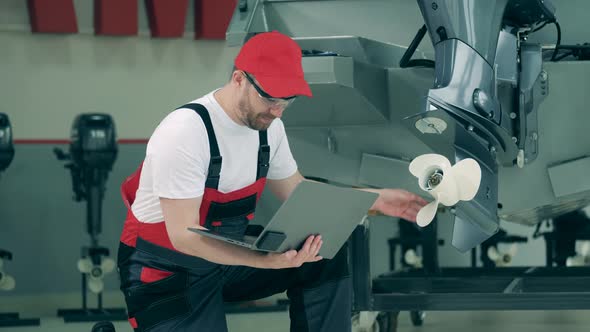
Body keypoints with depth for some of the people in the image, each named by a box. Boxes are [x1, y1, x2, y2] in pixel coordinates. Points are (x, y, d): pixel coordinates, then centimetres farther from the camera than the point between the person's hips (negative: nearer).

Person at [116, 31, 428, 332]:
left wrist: (375, 200, 3)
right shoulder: (185, 133, -27)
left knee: (326, 258, -8)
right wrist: (268, 261, -40)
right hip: (167, 274, -8)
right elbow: (183, 236, -29)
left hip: (230, 251, 8)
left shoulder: (268, 125, -2)